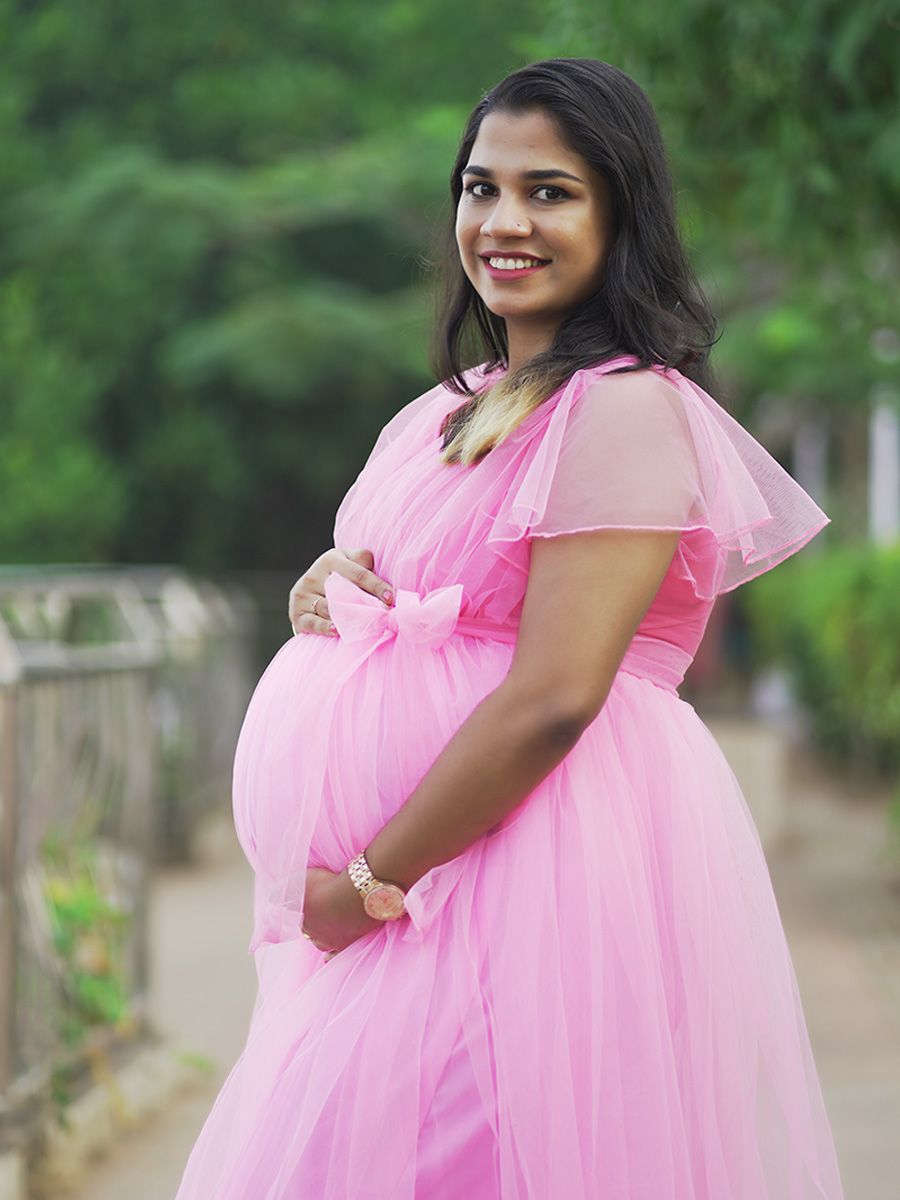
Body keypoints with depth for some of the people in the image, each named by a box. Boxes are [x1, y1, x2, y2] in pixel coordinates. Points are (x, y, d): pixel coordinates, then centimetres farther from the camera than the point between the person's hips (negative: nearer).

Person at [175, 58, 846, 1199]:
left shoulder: (629, 410, -14)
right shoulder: (460, 408, 15)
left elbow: (553, 698, -21)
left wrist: (372, 880, -16)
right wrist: (322, 587, 0)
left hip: (545, 878, -9)